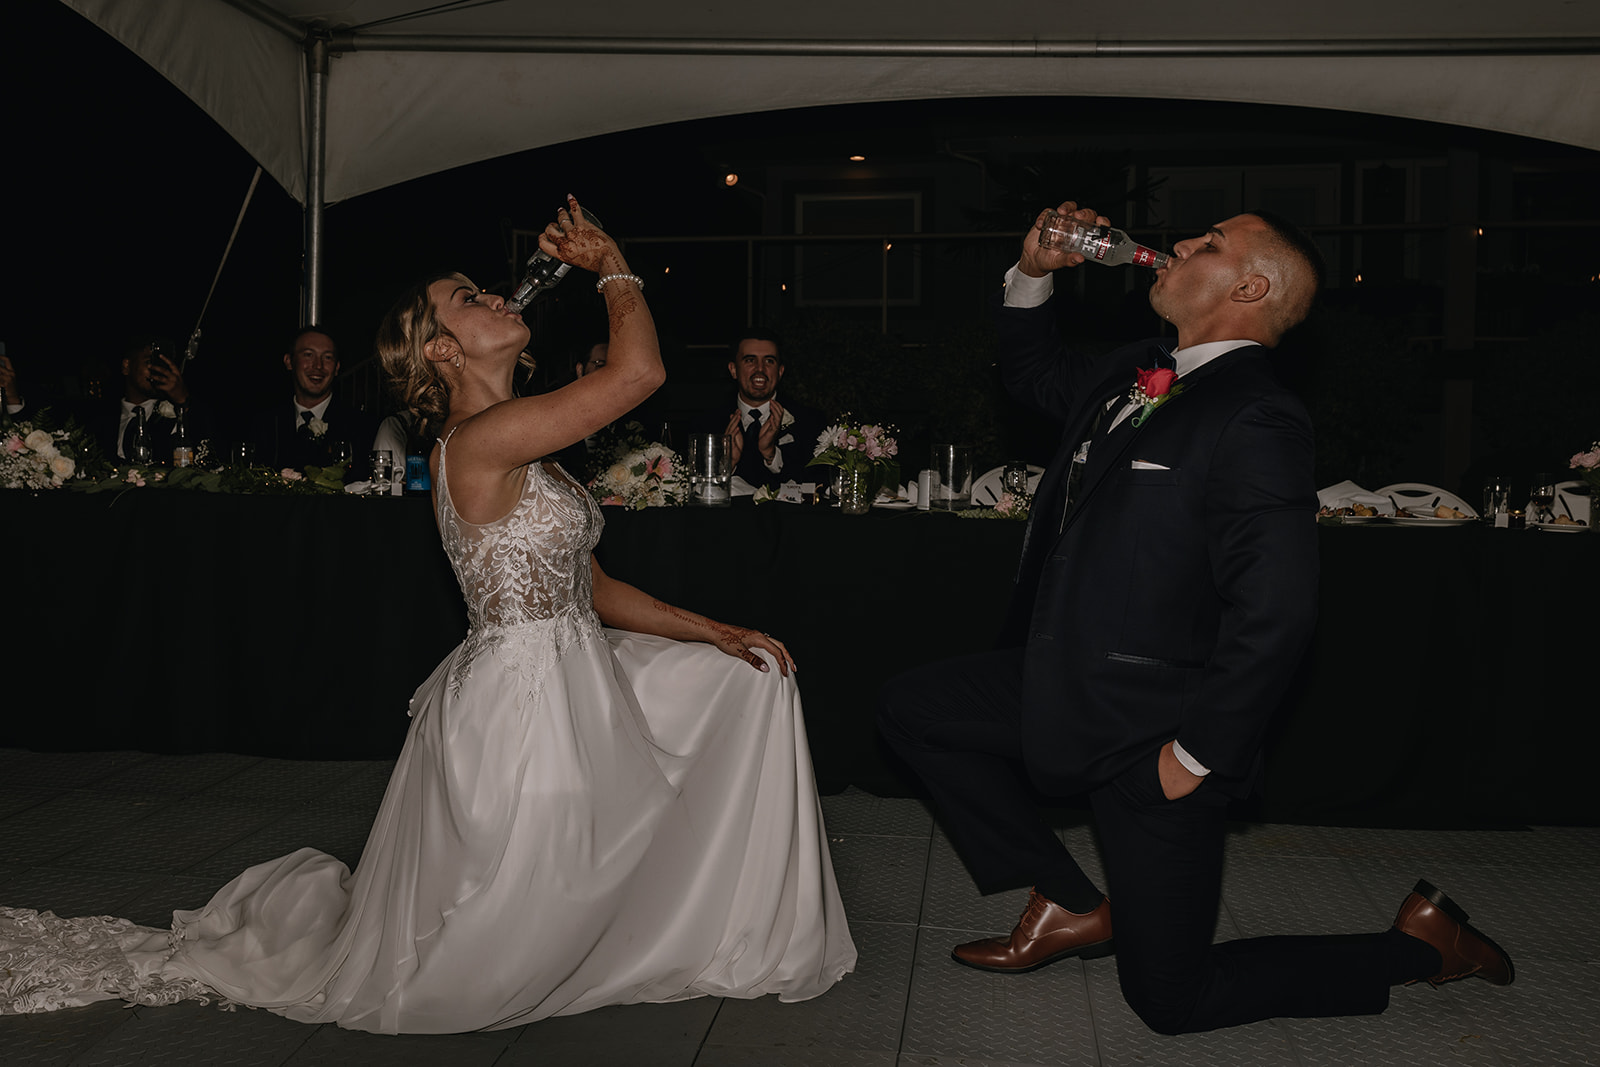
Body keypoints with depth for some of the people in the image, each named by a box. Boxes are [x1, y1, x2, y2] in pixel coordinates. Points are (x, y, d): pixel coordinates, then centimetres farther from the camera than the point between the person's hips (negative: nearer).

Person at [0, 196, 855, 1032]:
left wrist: (712, 633, 6)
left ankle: (740, 938, 19)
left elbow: (592, 592, 13)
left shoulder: (526, 458, 12)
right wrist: (612, 265, -9)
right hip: (519, 705, -9)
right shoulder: (478, 441, -19)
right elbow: (640, 370, -26)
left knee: (750, 675, 12)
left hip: (576, 682, 9)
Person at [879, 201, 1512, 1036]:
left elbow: (1274, 616, -27)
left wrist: (1195, 755, -20)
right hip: (1069, 691, 8)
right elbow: (1033, 374, 26)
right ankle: (1071, 907, 17)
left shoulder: (1257, 422, -22)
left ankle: (1419, 944, 19)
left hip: (1152, 734, -8)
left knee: (1169, 999, 0)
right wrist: (1032, 274, 9)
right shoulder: (1128, 376, 6)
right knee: (911, 708, 14)